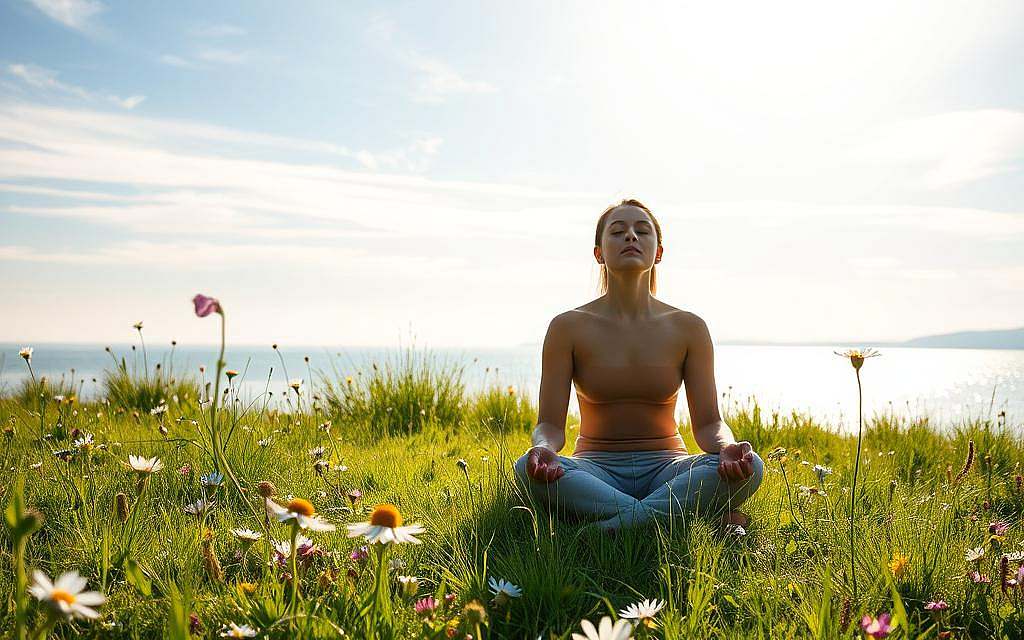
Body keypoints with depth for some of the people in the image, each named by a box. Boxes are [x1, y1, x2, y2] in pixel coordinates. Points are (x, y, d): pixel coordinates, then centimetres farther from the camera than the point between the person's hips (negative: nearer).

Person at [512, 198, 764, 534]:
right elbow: (550, 424, -5)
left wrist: (727, 447, -24)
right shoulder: (568, 327, -3)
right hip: (595, 471, -1)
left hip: (665, 469, 1)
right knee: (528, 469, -33)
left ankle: (605, 531, -31)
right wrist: (543, 448, -30)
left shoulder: (688, 328, 1)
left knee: (750, 467, -28)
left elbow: (707, 422, 0)